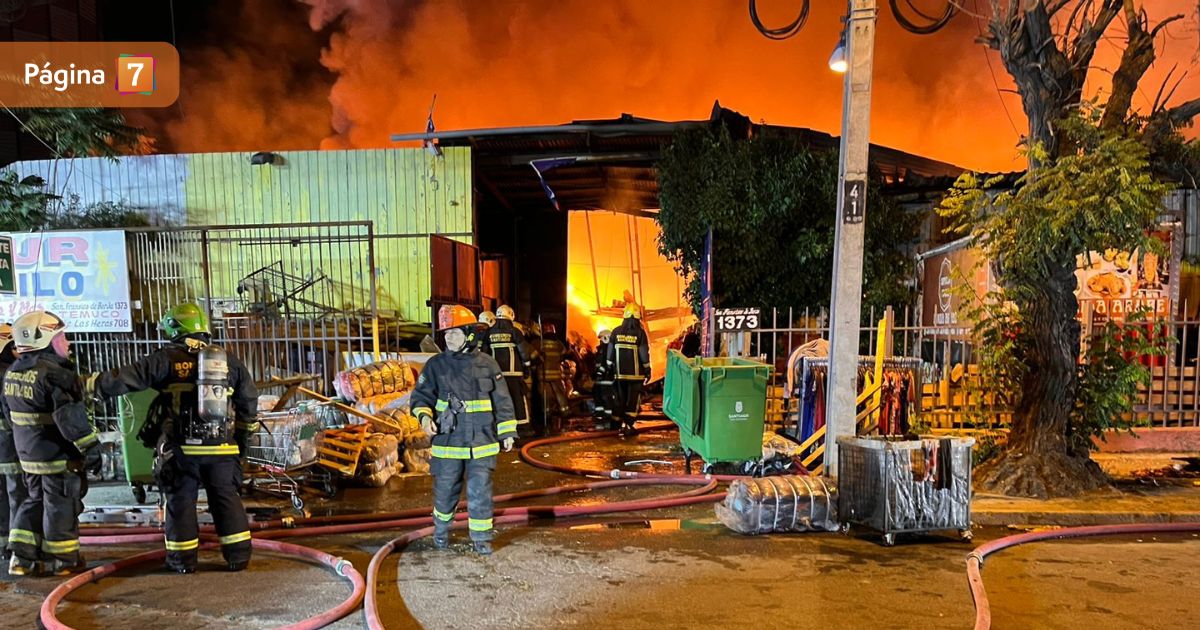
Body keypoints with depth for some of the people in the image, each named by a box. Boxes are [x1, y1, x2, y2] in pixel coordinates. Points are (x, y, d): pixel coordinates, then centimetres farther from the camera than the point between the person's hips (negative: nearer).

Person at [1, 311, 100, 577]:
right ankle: (61, 560, 16)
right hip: (59, 456, -9)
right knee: (61, 507, 5)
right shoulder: (54, 373, -22)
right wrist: (90, 447, -22)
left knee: (35, 501, 22)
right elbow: (70, 416, -27)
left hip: (28, 454, 9)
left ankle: (21, 557, 23)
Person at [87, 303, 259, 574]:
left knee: (180, 502, 10)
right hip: (222, 449, 2)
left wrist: (92, 383, 8)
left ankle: (183, 559, 18)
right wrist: (241, 438, 22)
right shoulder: (229, 361, 7)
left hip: (181, 449, -2)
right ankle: (238, 555, 13)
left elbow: (125, 378, -6)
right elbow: (249, 402, 11)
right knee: (227, 499, 11)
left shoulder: (166, 359, -4)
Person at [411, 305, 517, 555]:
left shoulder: (488, 365, -1)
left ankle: (481, 538, 14)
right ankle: (441, 529, 37)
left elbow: (502, 401, 5)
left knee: (480, 492, 0)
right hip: (447, 441, 1)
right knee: (445, 489, 13)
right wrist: (424, 417, -14)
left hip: (482, 442, -1)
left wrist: (507, 432, 5)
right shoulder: (436, 365, 0)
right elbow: (421, 395, 6)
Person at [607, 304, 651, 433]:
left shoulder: (616, 332, 0)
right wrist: (647, 370, 1)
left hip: (619, 373, 3)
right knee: (633, 399, 1)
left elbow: (610, 352, 5)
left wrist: (610, 367, 15)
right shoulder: (640, 332, -10)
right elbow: (644, 354, -8)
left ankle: (617, 422, 19)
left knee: (619, 397, 13)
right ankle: (629, 424, -5)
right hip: (636, 373, -3)